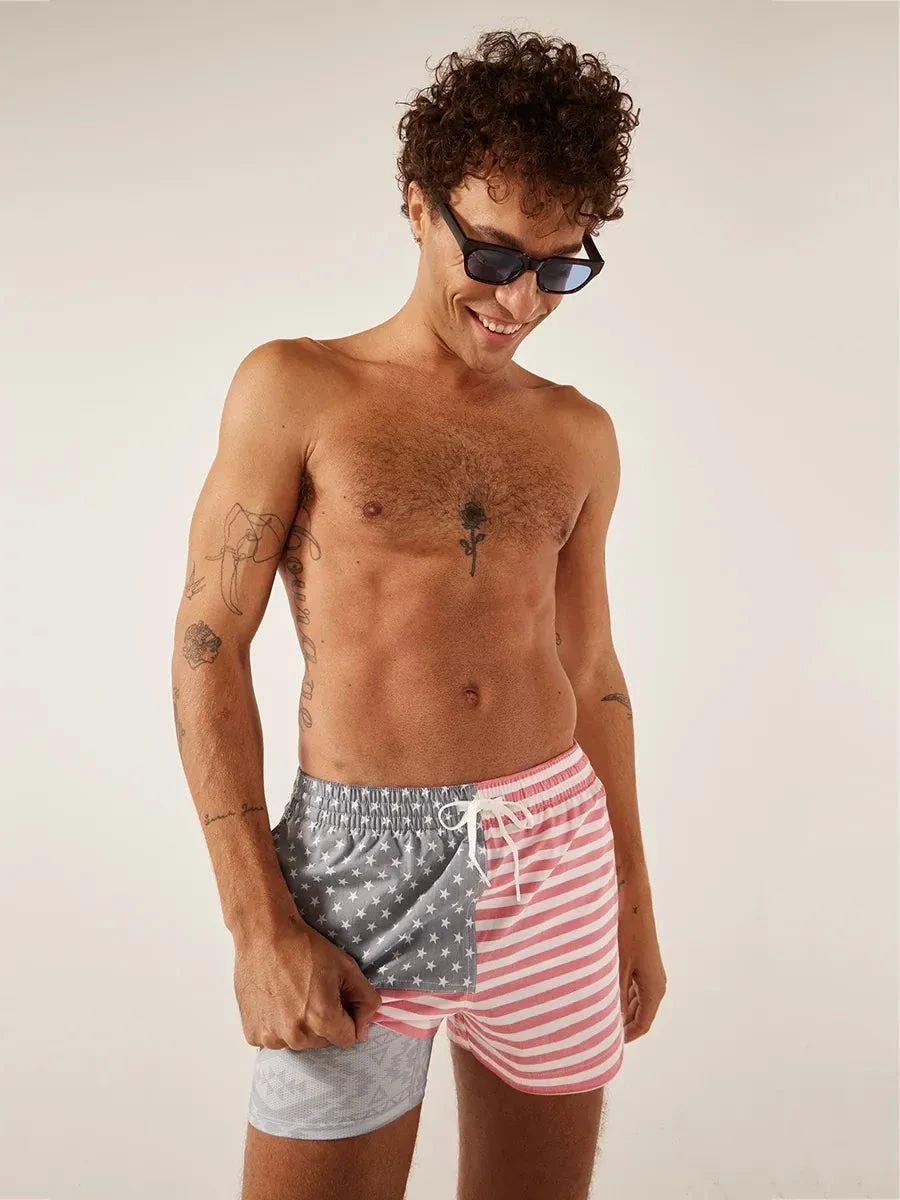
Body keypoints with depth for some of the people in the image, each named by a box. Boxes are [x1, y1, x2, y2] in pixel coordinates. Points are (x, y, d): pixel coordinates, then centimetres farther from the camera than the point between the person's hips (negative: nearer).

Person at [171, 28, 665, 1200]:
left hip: (561, 855, 4)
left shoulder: (578, 433, 8)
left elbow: (592, 673, 13)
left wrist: (636, 906, 15)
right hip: (365, 865, -3)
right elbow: (209, 647, -5)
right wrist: (258, 924, -11)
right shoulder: (294, 388, -3)